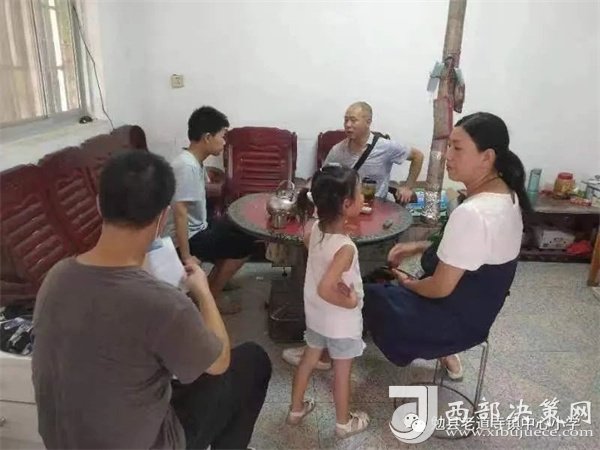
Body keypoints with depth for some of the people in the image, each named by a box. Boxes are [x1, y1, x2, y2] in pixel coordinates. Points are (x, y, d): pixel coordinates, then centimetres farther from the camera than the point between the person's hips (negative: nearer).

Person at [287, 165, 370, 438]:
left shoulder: (316, 228, -11)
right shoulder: (346, 248, -33)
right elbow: (325, 289, -38)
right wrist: (350, 302, -23)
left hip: (316, 315, 7)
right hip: (341, 322, -7)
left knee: (309, 359, 25)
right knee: (342, 372, 15)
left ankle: (296, 409, 44)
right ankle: (344, 423, 38)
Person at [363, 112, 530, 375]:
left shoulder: (472, 214, -34)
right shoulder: (506, 194, -4)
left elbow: (441, 288, -26)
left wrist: (408, 283, -5)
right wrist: (419, 247, 5)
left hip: (458, 319, -8)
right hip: (480, 308, 8)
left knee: (369, 295, 7)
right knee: (385, 279, 24)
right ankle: (445, 354, 25)